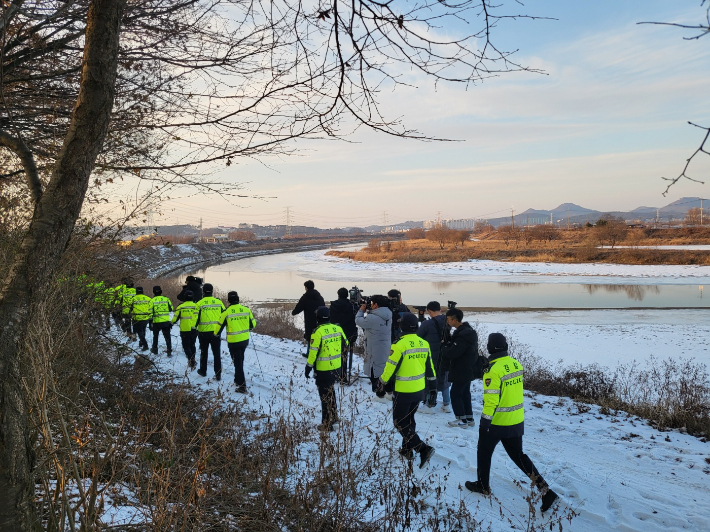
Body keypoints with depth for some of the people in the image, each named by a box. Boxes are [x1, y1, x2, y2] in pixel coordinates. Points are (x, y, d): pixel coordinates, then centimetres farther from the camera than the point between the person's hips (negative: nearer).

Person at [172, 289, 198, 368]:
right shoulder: (196, 306, -4)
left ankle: (191, 361, -12)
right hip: (194, 330, 3)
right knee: (192, 345, 21)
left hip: (185, 330, -3)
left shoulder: (181, 307, -6)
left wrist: (171, 323, 22)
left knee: (186, 346, 5)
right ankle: (192, 361, 23)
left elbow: (175, 317, 3)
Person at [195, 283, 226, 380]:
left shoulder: (199, 304, -7)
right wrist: (220, 329, 18)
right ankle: (218, 374, 3)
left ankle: (203, 371, 31)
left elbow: (196, 318, -7)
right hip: (216, 332, 1)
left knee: (204, 352, 17)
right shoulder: (219, 302, 0)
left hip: (204, 332, -1)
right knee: (217, 353, 6)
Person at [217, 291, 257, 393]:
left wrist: (217, 334, 19)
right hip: (245, 340, 4)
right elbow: (253, 323, 6)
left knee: (237, 362, 1)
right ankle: (238, 379, 37)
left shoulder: (226, 312, -13)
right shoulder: (246, 309, -4)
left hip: (233, 341, -4)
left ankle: (242, 385, -2)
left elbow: (220, 326, -2)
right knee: (240, 360, 22)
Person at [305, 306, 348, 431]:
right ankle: (333, 417, 37)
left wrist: (308, 367, -7)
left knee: (325, 395, 5)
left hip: (323, 369, -6)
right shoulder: (337, 328, -2)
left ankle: (327, 425, 12)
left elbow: (313, 352, -18)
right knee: (330, 391, 25)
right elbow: (345, 344, 9)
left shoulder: (318, 332, -19)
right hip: (336, 368, 6)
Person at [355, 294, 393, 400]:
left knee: (375, 372, 4)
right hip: (386, 349, 8)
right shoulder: (388, 315, 1)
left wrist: (361, 310, 3)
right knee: (385, 370, 18)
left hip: (375, 351, -8)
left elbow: (358, 320, -12)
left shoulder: (372, 318, -25)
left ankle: (381, 395, 8)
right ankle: (389, 392, 27)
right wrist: (367, 311, 6)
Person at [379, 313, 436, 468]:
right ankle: (407, 450, 32)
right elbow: (430, 367, 8)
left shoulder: (400, 345, -20)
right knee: (409, 419, 23)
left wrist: (382, 381, 4)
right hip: (419, 390, 7)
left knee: (400, 422, 5)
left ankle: (423, 448, -8)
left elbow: (390, 368, -15)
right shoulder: (424, 344, 0)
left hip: (403, 391, -7)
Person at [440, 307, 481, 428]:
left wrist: (444, 346, -8)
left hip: (462, 371, -10)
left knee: (455, 394, 0)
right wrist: (447, 345, -2)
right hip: (468, 370, 10)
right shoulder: (467, 330, 8)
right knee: (465, 393, 18)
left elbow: (451, 353, -26)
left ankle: (462, 420, 7)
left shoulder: (463, 335, -26)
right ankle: (469, 418, 26)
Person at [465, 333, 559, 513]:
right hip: (517, 421, 7)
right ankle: (545, 490, 9)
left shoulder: (493, 370, -24)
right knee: (518, 455, 17)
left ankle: (483, 486, 32)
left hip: (496, 422, -7)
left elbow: (491, 399, -24)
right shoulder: (516, 364, -1)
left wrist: (485, 421, -17)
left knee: (484, 453, 16)